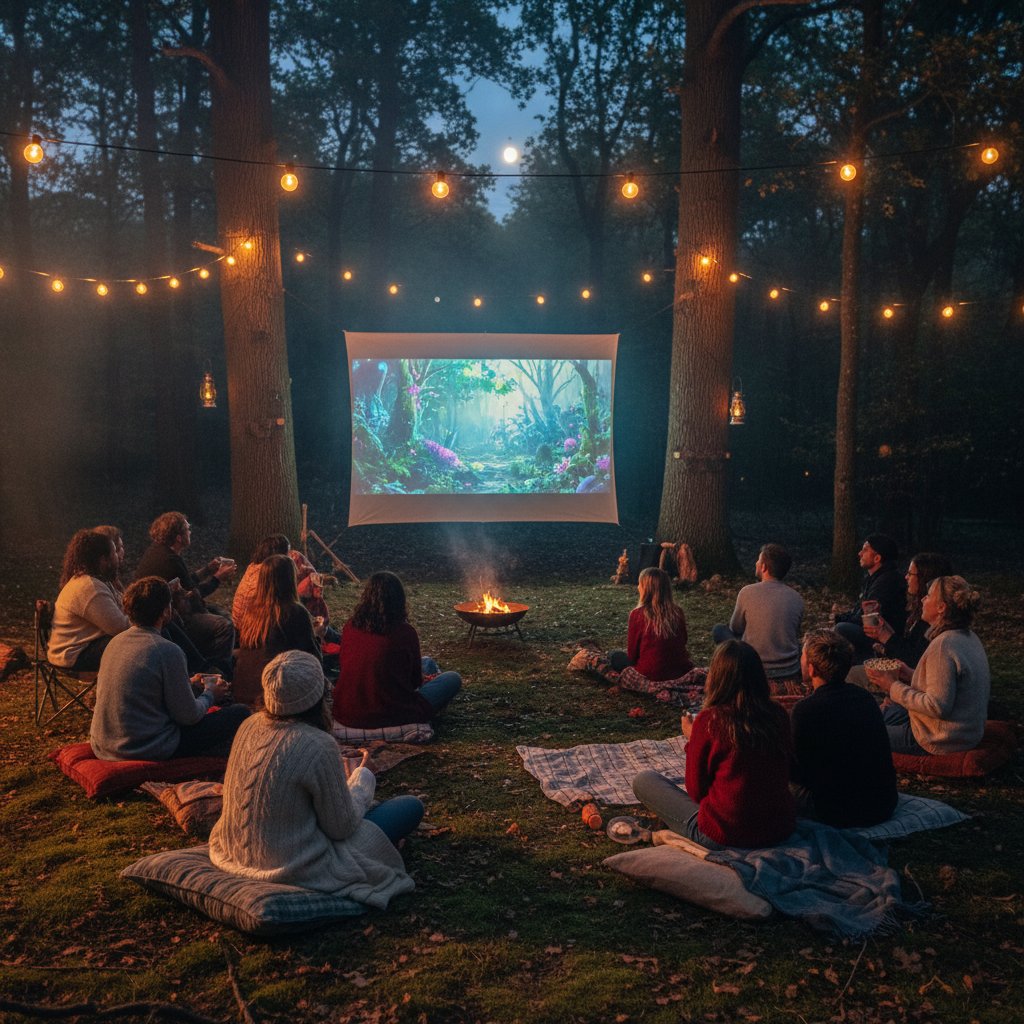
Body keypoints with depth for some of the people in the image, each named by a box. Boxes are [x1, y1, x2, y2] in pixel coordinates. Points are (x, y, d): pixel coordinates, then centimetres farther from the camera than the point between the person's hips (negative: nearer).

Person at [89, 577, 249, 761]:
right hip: (148, 751, -8)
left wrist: (188, 684, 27)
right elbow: (188, 716, -13)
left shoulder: (115, 642, 4)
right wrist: (210, 695, 8)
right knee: (239, 713, 0)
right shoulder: (168, 651, -19)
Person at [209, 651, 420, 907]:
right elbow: (342, 827, -16)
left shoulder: (250, 725, -5)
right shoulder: (318, 746, -27)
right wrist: (362, 778, 1)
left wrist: (342, 779, 14)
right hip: (294, 871, -8)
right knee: (411, 807, 1)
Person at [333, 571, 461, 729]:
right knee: (453, 679, 12)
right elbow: (416, 681, 0)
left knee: (427, 662, 24)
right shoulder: (404, 632, -13)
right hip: (390, 715, -6)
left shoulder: (350, 627, -1)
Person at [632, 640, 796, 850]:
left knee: (643, 780, 9)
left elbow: (696, 791, -4)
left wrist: (691, 738, 9)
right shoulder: (778, 716, -4)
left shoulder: (709, 721, -16)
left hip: (725, 836, -5)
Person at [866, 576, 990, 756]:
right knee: (887, 711, 26)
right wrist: (911, 675, 8)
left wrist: (894, 688, -19)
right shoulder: (969, 638, 4)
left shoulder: (942, 646, -27)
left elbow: (938, 706, -28)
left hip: (942, 741, -10)